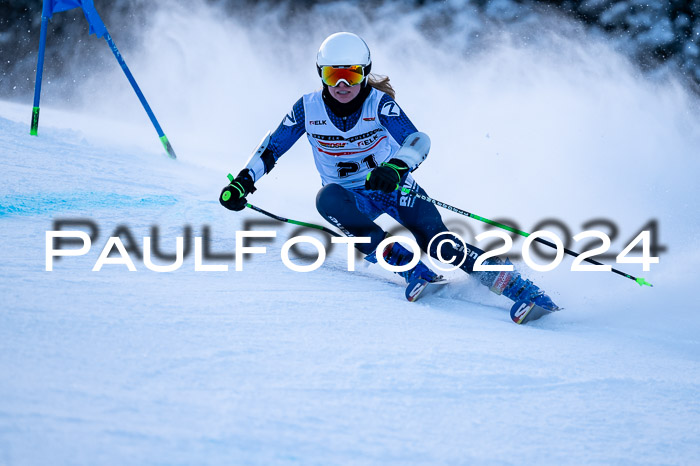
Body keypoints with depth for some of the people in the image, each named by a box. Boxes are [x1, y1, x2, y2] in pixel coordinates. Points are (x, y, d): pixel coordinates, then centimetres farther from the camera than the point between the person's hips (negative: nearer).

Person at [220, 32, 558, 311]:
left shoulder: (379, 104, -17)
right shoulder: (309, 109, -11)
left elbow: (417, 140, -30)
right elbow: (272, 147, 1)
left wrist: (397, 167, -51)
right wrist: (243, 181, -12)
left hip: (395, 185, -2)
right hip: (353, 197, 2)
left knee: (438, 242, -25)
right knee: (327, 198, -35)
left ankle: (514, 284, -21)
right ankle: (406, 265, -39)